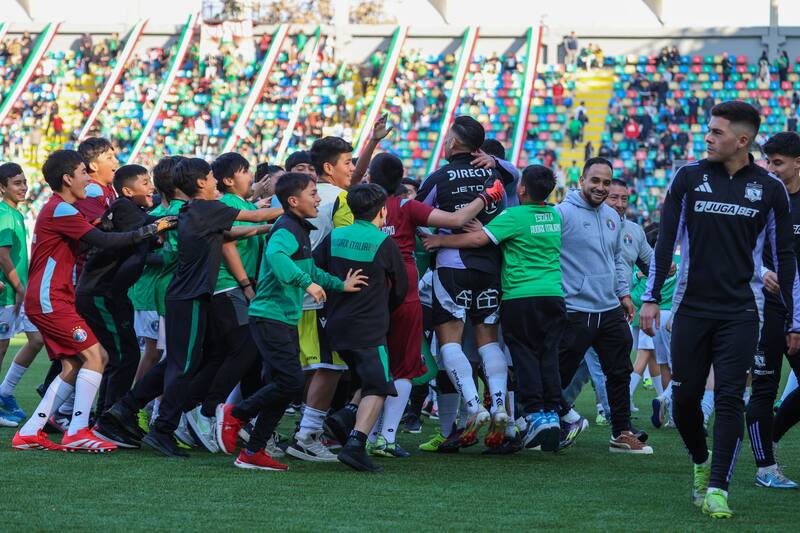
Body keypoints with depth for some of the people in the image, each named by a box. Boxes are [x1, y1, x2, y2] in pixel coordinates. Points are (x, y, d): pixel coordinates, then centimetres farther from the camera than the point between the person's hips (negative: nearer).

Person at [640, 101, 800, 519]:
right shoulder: (689, 177, 3)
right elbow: (666, 239, 5)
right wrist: (651, 298, -2)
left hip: (741, 312, -1)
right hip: (691, 308, 1)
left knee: (729, 398, -9)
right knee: (685, 397, 3)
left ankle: (717, 489, -7)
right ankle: (701, 463, 29)